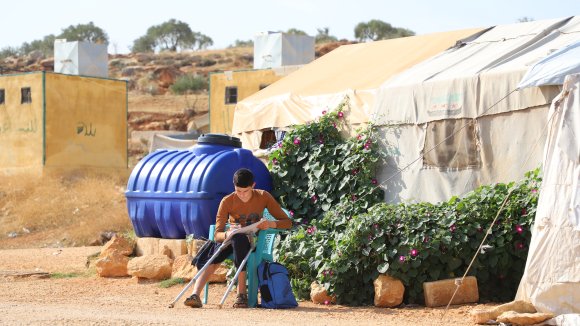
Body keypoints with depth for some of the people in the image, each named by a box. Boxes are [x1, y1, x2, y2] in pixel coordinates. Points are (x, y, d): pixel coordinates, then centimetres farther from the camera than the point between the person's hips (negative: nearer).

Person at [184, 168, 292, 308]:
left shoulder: (263, 197, -9)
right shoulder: (227, 202, -10)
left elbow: (287, 222, -5)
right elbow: (217, 234, -12)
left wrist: (271, 224, -27)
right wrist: (228, 234, -37)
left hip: (253, 240, -1)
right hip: (231, 238, 1)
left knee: (239, 238, -38)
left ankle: (242, 294, -39)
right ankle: (195, 295, -43)